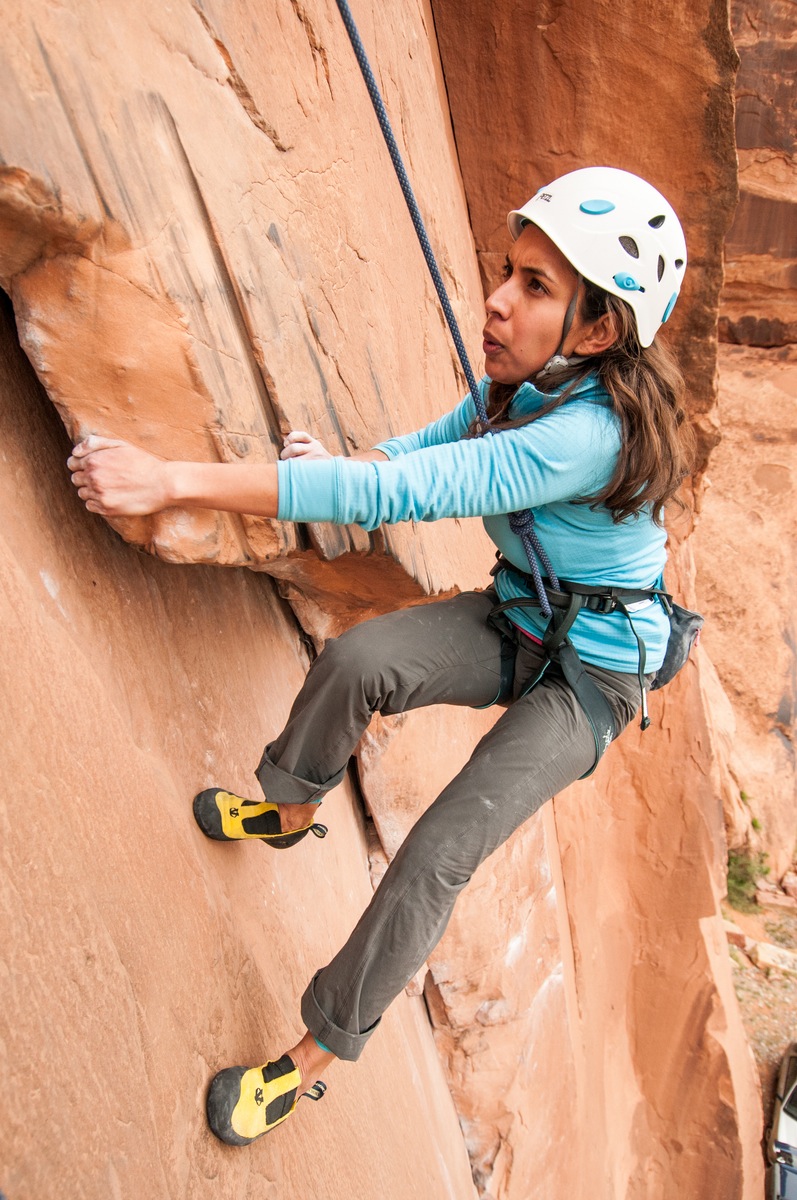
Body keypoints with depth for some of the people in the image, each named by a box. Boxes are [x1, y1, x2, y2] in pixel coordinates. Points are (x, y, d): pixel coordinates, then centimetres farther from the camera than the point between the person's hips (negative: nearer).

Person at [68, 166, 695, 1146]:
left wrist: (175, 481, -42)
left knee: (433, 861, -14)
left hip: (589, 674, -6)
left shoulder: (590, 434, -35)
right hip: (515, 623, 6)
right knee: (357, 661, -22)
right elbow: (428, 447, 9)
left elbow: (401, 495, -42)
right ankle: (288, 812, 9)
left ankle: (313, 1058, 9)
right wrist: (338, 460, -14)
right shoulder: (519, 386, -8)